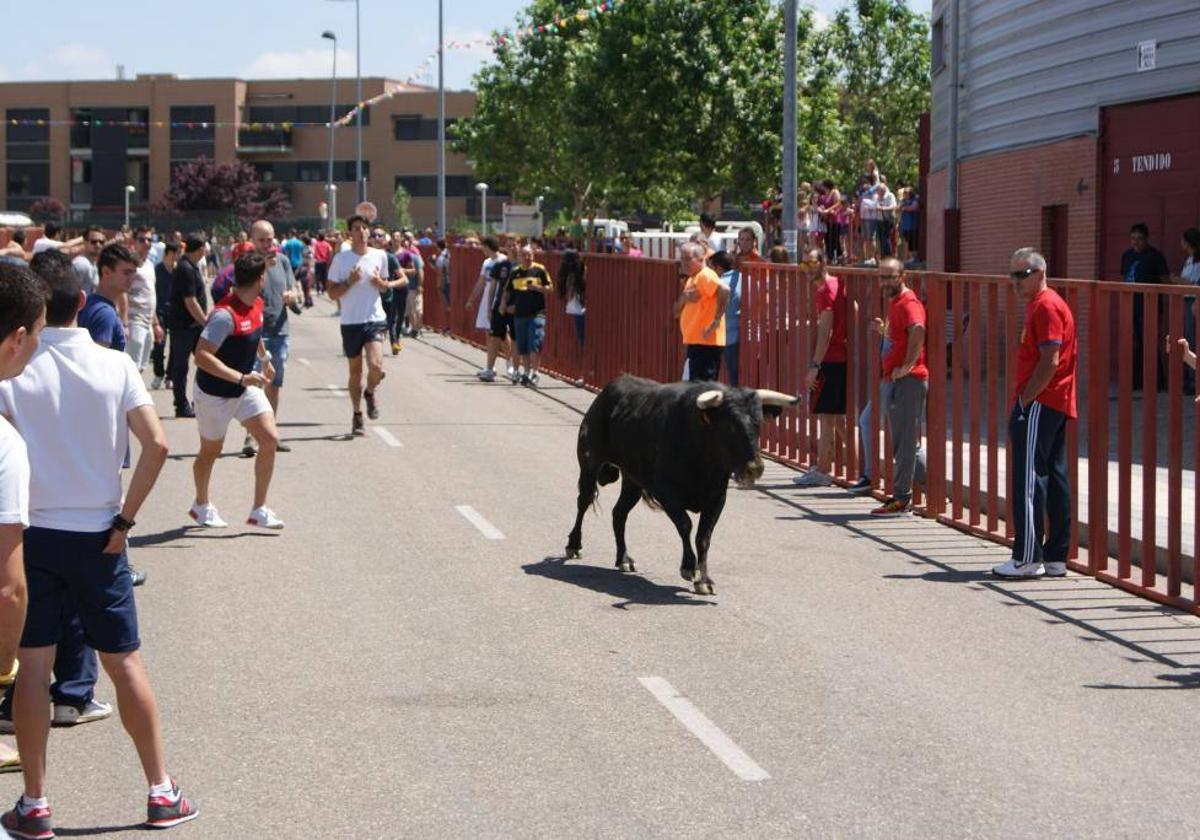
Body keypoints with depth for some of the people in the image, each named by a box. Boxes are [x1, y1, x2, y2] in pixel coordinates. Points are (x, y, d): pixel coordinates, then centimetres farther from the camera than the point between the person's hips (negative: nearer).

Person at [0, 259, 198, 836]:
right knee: (124, 662, 10)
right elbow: (156, 445, -10)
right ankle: (161, 793, 15)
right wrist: (125, 519, -3)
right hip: (97, 535, 1)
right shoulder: (114, 366, -4)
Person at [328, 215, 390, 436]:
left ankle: (370, 393, 15)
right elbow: (333, 293, -2)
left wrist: (379, 282, -6)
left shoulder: (379, 256, 4)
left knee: (376, 366, -18)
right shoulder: (341, 259, -3)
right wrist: (350, 281, -18)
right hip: (350, 322, 0)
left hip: (375, 320, 1)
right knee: (355, 371, 9)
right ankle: (357, 416, 25)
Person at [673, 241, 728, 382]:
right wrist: (683, 298, -4)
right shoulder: (690, 280, 19)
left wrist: (716, 321, -27)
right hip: (693, 342, 10)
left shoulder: (706, 275, -10)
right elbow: (677, 312, 17)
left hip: (706, 342, -10)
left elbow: (724, 291, -30)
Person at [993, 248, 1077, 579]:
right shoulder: (1039, 304, 20)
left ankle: (1027, 558, -9)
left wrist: (1024, 400, -16)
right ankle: (1055, 557, 12)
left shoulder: (1046, 306, -12)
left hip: (1039, 405, -11)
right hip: (1055, 406, 11)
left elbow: (1050, 361, -20)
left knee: (1028, 481, -9)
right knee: (1054, 480, 9)